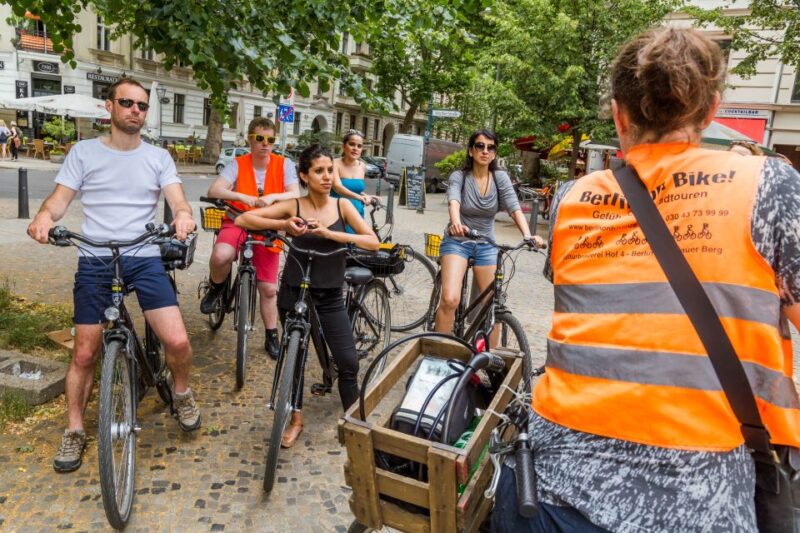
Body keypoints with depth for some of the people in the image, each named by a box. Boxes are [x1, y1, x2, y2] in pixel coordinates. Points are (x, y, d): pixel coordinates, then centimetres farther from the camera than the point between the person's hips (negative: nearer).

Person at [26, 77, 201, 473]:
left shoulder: (158, 157, 8)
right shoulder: (84, 151, 7)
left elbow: (177, 200, -4)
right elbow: (60, 197, 1)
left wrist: (183, 215, -28)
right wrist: (44, 215, -23)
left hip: (145, 259, 0)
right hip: (95, 261, 0)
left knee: (178, 341, -13)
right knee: (85, 354, 4)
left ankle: (181, 393, 18)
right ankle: (74, 430, 25)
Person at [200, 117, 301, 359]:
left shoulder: (284, 164, -4)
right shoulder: (238, 164, -6)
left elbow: (295, 195, -14)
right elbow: (214, 190, -17)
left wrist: (272, 196, -33)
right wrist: (241, 196, -34)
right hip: (238, 222, -1)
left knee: (269, 288, 5)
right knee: (221, 255, -35)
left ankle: (272, 337, 24)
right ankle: (216, 288, 0)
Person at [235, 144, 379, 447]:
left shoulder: (342, 206, -5)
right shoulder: (293, 206, -8)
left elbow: (373, 242, -15)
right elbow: (242, 220, -10)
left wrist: (329, 233, -25)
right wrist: (282, 224, -24)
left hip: (330, 295, 1)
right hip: (294, 293, 0)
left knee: (348, 362, -3)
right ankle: (296, 420, 31)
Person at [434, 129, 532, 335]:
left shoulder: (500, 177, -4)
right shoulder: (458, 176, -10)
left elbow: (514, 207, -16)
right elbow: (454, 201, -30)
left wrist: (527, 235, -34)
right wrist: (456, 222, -53)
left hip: (486, 245, 3)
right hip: (457, 242, -3)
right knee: (450, 299, -21)